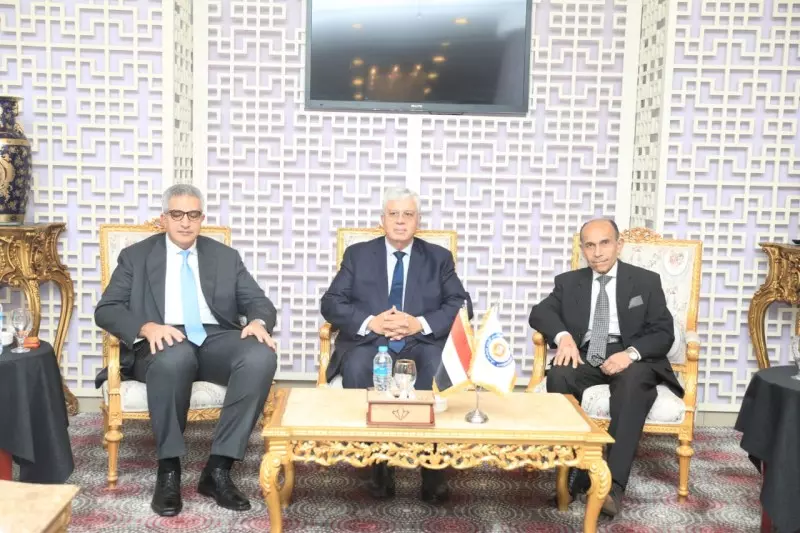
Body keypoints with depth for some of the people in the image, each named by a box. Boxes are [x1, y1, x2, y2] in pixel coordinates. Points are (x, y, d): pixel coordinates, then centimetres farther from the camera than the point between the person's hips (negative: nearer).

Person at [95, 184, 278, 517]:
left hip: (217, 340, 2)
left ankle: (218, 469, -24)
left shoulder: (226, 257, 18)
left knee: (262, 356, -31)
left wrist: (258, 321, -16)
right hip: (164, 344, -2)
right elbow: (106, 309, 3)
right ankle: (168, 471, -23)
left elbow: (259, 301, 11)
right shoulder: (136, 256, 13)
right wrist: (148, 327, -18)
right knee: (175, 357, -39)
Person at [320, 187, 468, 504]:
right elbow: (331, 303, 3)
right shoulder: (358, 254, 13)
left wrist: (421, 323, -15)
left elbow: (460, 306, 3)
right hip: (369, 341, 0)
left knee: (441, 371, -33)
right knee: (356, 368, -33)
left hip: (422, 342, 0)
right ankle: (378, 464, -20)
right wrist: (371, 322, -15)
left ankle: (434, 468, -20)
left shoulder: (439, 258, 14)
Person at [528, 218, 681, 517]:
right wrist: (563, 336, -21)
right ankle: (574, 466, -26)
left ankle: (613, 481, -41)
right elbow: (539, 312, 1)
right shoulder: (568, 282, 14)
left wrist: (631, 353, -21)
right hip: (585, 358, 2)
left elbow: (664, 333, 0)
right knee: (558, 375, -31)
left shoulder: (646, 281, 7)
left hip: (631, 359, -2)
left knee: (634, 381, -37)